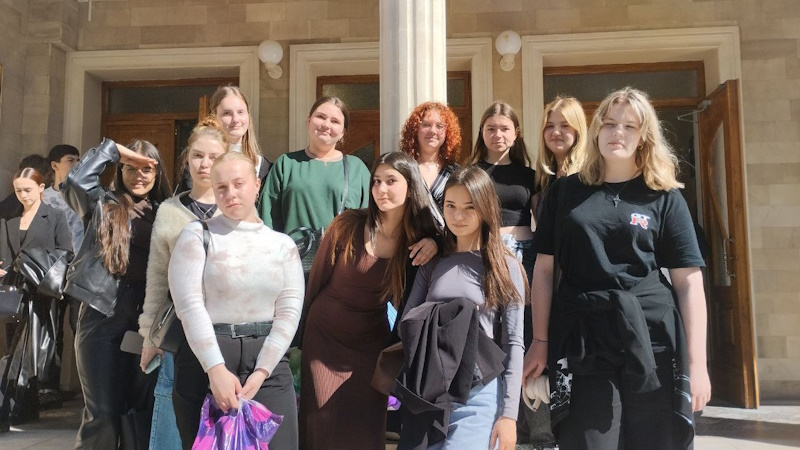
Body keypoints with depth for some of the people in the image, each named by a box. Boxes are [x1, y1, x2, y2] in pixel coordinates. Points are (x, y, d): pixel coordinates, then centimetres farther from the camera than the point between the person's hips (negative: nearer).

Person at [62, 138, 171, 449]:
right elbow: (73, 183, -17)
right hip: (103, 315, -3)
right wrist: (112, 150, -11)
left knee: (145, 407, 10)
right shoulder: (103, 204, 3)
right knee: (103, 411, 2)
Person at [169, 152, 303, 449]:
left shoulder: (283, 244, 8)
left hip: (268, 361, 2)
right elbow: (190, 306, -9)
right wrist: (216, 369, -19)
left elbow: (289, 312, 1)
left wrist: (261, 372, -10)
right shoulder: (196, 236, 1)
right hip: (206, 361, -2)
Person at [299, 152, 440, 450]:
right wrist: (301, 332, 3)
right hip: (323, 339, -1)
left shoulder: (419, 238, -9)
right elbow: (316, 282, -4)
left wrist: (436, 245, -16)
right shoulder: (347, 225, -14)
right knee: (323, 426, 4)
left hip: (371, 346, 2)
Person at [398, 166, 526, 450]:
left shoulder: (506, 267, 0)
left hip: (479, 396, -4)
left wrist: (508, 415, -9)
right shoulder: (432, 264, 10)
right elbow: (406, 325, 9)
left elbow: (513, 344, -4)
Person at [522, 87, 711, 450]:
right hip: (581, 341, 0)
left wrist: (697, 361, -4)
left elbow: (689, 282, 2)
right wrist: (540, 341, 3)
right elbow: (544, 268, 8)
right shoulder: (565, 191, 9)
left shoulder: (665, 198, 6)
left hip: (653, 339, 0)